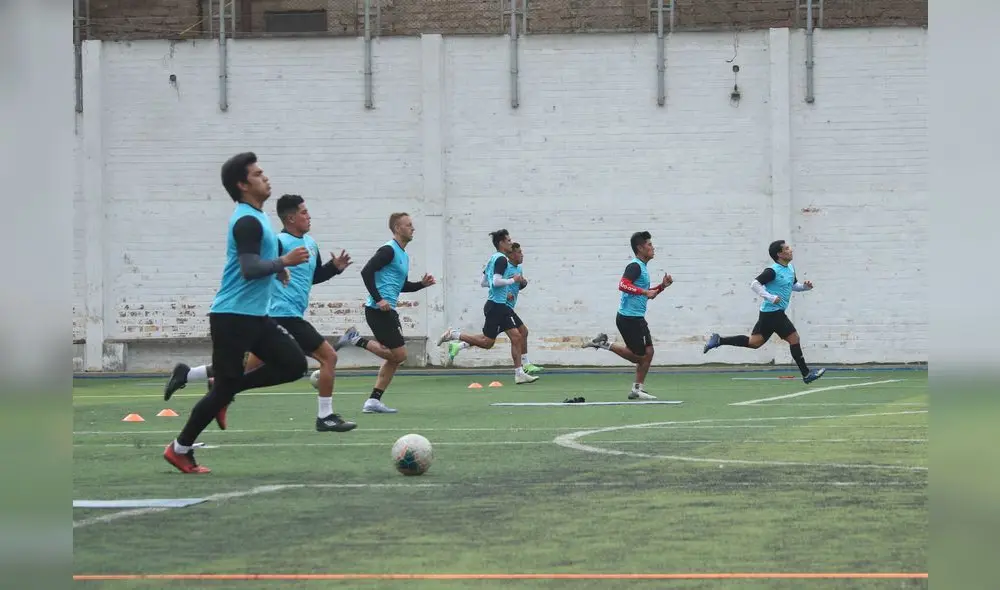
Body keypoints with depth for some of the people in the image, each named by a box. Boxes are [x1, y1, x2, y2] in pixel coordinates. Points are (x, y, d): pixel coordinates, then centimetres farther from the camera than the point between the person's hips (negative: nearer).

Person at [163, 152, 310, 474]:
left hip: (254, 316, 9)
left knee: (294, 364, 2)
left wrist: (277, 266, 21)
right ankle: (181, 449, 9)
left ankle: (227, 390, 11)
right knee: (225, 388, -4)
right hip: (233, 317, -9)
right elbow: (249, 270, -26)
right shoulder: (247, 221, -17)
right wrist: (285, 261, -20)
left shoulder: (254, 218, 14)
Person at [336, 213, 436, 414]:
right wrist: (378, 299, -23)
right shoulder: (389, 250, -10)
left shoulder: (403, 255, 19)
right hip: (379, 310, -10)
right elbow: (366, 271, -20)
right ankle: (357, 340, -6)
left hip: (387, 310, 10)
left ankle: (374, 401, 9)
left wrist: (422, 284, 11)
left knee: (394, 357, 10)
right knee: (398, 355, -11)